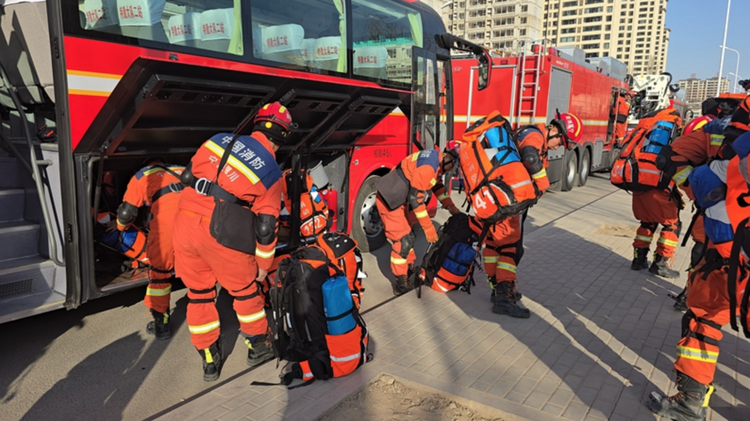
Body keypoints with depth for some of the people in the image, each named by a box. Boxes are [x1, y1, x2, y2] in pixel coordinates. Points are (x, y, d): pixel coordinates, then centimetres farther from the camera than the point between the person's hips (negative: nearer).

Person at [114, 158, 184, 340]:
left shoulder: (142, 175, 26)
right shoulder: (183, 170, 34)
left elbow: (126, 211, 26)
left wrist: (121, 227, 49)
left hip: (167, 219, -3)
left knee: (160, 269, 15)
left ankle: (160, 324, 20)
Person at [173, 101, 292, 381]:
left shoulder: (221, 139, 7)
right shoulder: (272, 172, -2)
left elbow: (188, 176, 14)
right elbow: (265, 226, -3)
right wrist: (263, 264, 9)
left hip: (184, 224, 4)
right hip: (219, 233, -4)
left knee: (198, 292, 18)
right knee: (246, 289, 19)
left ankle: (210, 361, 30)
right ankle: (258, 346, 34)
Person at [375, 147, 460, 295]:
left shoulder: (438, 161, 2)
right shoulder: (428, 165, -28)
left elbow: (437, 186, 15)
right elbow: (415, 198, -29)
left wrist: (452, 208, 6)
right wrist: (428, 227, -24)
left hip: (400, 199, 10)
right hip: (389, 199, -10)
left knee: (409, 236, 19)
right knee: (402, 240, -8)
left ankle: (410, 270, 35)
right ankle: (401, 284, 2)